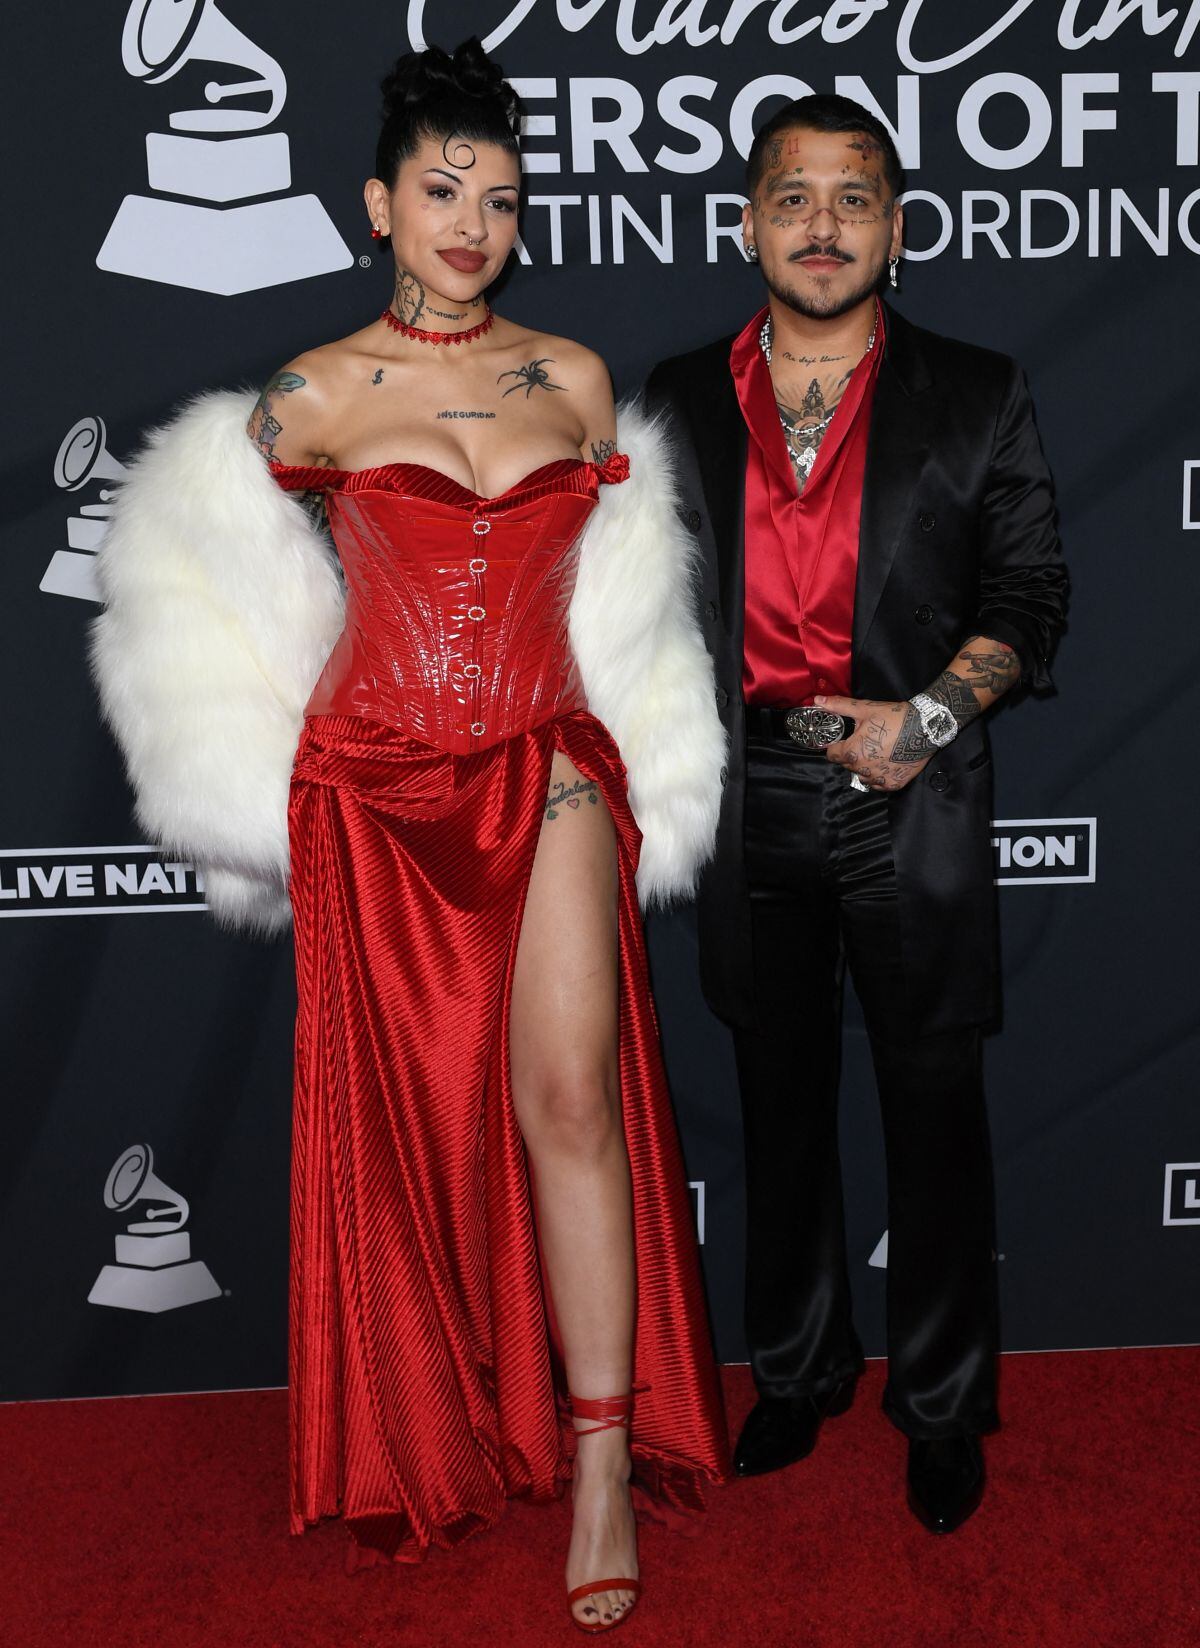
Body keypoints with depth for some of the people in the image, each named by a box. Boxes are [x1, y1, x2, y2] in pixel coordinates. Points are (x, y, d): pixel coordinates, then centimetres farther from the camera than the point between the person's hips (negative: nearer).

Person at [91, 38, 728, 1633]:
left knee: (569, 1092, -10)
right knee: (405, 1108, 6)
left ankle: (605, 1452, 1)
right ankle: (429, 1437, 24)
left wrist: (653, 776, 18)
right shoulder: (312, 397, 2)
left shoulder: (575, 377, 8)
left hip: (548, 768, 1)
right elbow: (198, 568, 13)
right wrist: (253, 784, 11)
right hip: (374, 783, 0)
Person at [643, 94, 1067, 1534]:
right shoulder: (679, 401, 8)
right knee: (782, 1102, 15)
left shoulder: (974, 398, 3)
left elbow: (1028, 593, 2)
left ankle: (941, 1409, 25)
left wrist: (929, 712, -14)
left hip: (910, 803, -2)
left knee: (933, 1109, 7)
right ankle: (796, 1373, 34)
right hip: (748, 799, 2)